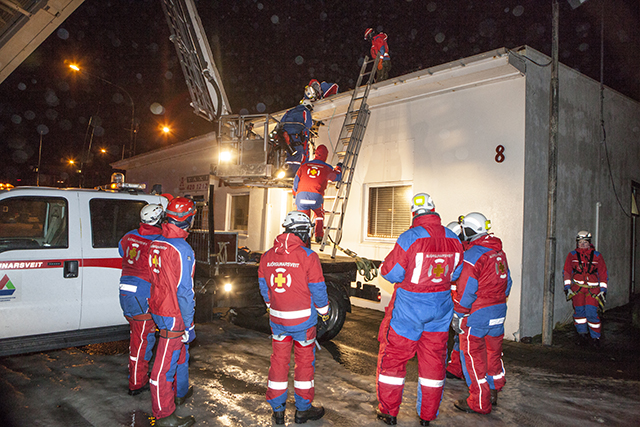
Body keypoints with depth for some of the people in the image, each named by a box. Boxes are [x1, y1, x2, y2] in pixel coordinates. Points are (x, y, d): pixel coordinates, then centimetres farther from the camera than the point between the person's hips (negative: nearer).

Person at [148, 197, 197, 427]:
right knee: (166, 364, 1)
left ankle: (180, 392, 45)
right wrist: (188, 324, -15)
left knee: (180, 352, 26)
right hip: (174, 315, -9)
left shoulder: (156, 243, 4)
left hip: (159, 309, 9)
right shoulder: (182, 249, -23)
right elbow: (184, 291, -22)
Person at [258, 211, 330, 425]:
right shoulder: (308, 256, -15)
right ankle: (303, 409, 23)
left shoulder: (267, 256, 0)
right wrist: (324, 311, 7)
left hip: (277, 318, 4)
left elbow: (264, 288, 10)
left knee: (278, 360, 14)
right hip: (303, 319, -4)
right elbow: (318, 290, -10)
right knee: (305, 361, 11)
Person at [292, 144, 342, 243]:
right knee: (319, 215, 27)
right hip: (316, 197, -1)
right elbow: (337, 177, 28)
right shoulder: (327, 168, 10)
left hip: (301, 195, 1)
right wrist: (338, 168, 48)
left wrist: (295, 194, 34)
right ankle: (319, 236, 21)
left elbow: (296, 181, 19)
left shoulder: (304, 165, 16)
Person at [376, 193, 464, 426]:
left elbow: (390, 272, -15)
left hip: (409, 307, -5)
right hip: (440, 308, 5)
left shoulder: (410, 237, -20)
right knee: (434, 360, 15)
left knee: (393, 357, 10)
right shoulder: (453, 239, -2)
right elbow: (455, 273, 11)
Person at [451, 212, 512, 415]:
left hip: (477, 314, -8)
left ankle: (479, 403, 13)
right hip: (499, 311, 8)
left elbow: (466, 289, -20)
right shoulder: (499, 251, 7)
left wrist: (458, 315, -12)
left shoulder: (472, 254, -19)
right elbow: (507, 282, 13)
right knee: (493, 352, 19)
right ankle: (493, 393, 34)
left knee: (474, 356, 4)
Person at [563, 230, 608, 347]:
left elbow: (603, 274, 11)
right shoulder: (572, 255, 8)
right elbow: (566, 272, 9)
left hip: (592, 288, -1)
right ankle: (582, 333, 19)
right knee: (579, 310, -1)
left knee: (591, 312, -9)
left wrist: (603, 290, 7)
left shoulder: (597, 256, 8)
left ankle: (595, 337, 6)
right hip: (577, 287, 1)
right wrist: (567, 287, 3)